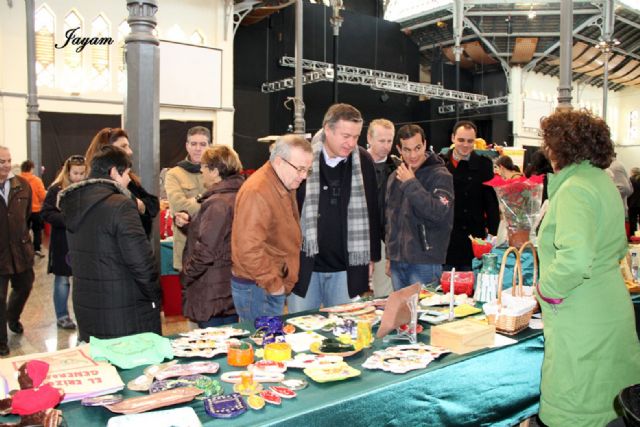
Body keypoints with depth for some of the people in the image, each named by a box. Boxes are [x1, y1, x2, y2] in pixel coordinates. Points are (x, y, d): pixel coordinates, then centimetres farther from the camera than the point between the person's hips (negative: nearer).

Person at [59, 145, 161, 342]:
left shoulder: (74, 203, 7)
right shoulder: (120, 205, -18)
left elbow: (73, 257, 13)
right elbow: (140, 259, -20)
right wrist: (155, 297, -8)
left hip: (85, 306, 8)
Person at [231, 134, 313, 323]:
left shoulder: (285, 185, 10)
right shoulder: (257, 192, -21)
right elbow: (249, 249, -26)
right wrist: (273, 284, -17)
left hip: (277, 284, 9)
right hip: (257, 288, -9)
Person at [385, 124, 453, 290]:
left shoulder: (440, 175, -9)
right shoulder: (395, 176, 10)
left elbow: (440, 213, -23)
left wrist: (411, 184, -20)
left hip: (425, 263, -6)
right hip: (397, 261, 6)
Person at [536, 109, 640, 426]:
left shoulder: (574, 189, -19)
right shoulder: (604, 182, 11)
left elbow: (575, 257, -33)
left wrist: (547, 288, -17)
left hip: (583, 323, -9)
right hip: (613, 311, 10)